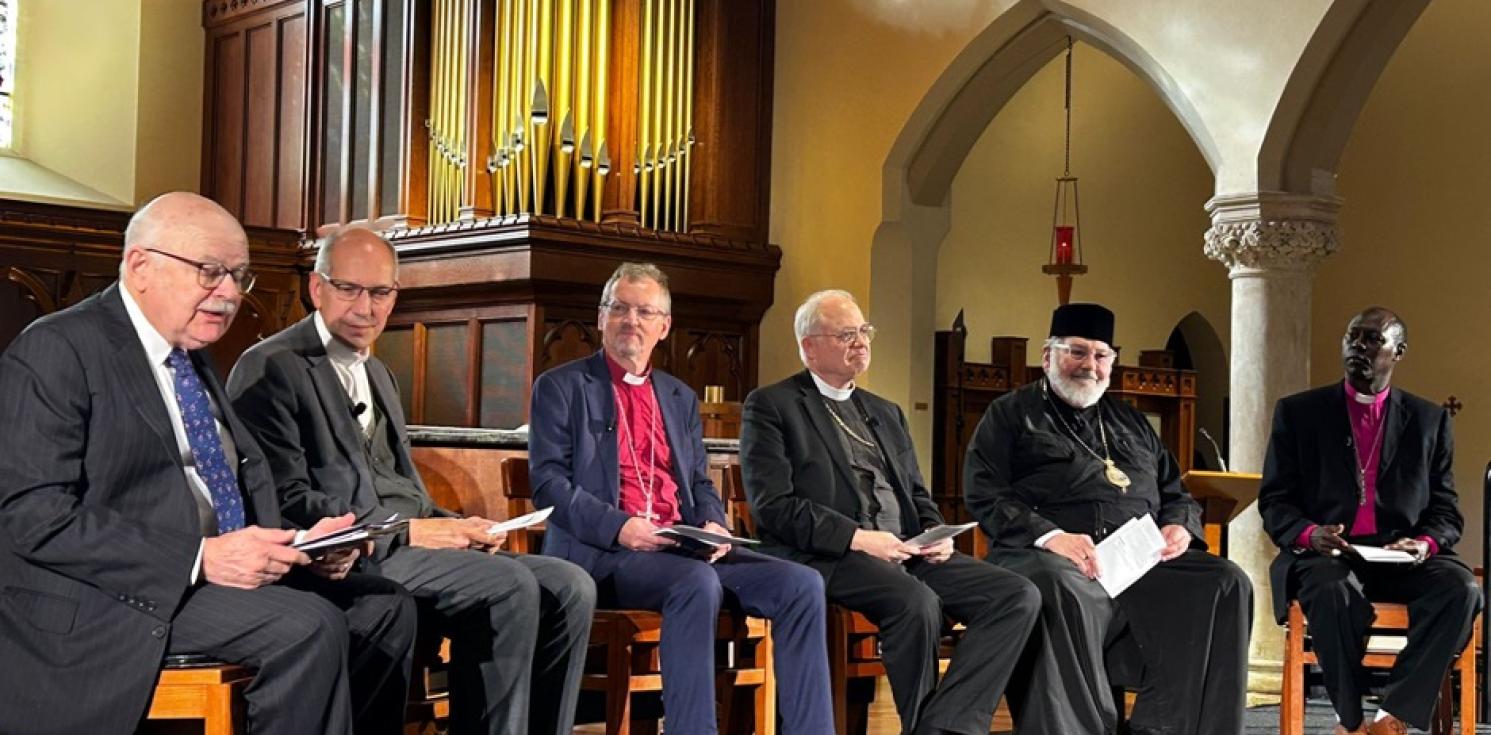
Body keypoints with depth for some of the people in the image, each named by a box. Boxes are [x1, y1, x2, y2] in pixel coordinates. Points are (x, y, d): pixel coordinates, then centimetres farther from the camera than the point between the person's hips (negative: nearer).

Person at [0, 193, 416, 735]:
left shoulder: (193, 357, 18)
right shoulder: (56, 351, -10)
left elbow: (249, 479, 18)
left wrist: (301, 542, -5)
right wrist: (200, 558, -25)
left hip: (218, 567, 9)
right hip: (105, 596, -9)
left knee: (385, 606, 3)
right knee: (308, 627, -25)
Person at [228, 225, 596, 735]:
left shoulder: (379, 374, 24)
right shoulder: (271, 368, -5)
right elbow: (285, 499, -14)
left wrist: (454, 526, 1)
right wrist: (407, 529, -17)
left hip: (404, 541, 9)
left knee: (568, 587, -9)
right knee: (511, 587, -27)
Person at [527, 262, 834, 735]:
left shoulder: (681, 397, 23)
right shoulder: (561, 388, 5)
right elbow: (548, 482, -5)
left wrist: (712, 524, -3)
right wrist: (619, 527, -19)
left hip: (683, 548, 6)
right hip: (599, 551, -6)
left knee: (801, 584, -17)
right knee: (698, 584, -37)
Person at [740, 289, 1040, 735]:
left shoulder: (886, 413, 25)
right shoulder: (770, 406, 3)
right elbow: (774, 506, -8)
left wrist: (936, 533, 2)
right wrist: (857, 538, -17)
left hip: (908, 551, 7)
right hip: (827, 556, -7)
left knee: (1018, 596, -15)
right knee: (917, 602, -36)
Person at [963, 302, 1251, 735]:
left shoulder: (1130, 422, 30)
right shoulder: (1012, 414, 14)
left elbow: (1175, 493, 30)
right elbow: (984, 495, 1)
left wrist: (1180, 527, 4)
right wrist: (1049, 535, -15)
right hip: (1050, 556, -5)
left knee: (1225, 583, -20)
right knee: (1063, 589, -40)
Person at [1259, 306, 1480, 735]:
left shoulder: (1429, 420, 13)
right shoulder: (1298, 413, 9)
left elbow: (1446, 509, 12)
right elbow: (1274, 501, 5)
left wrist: (1427, 543, -11)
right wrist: (1309, 534, -17)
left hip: (1402, 557, 2)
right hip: (1324, 555, -2)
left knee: (1460, 589, -30)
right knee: (1333, 593, -37)